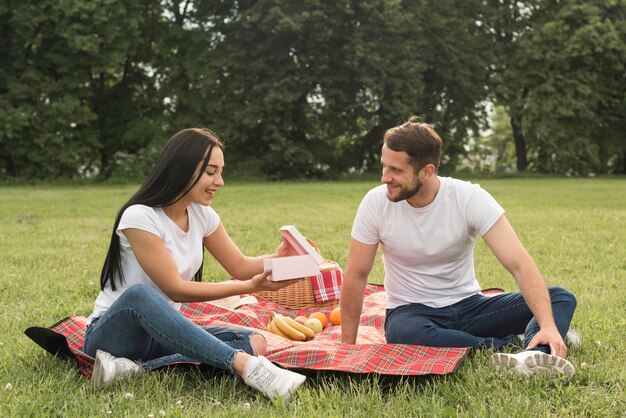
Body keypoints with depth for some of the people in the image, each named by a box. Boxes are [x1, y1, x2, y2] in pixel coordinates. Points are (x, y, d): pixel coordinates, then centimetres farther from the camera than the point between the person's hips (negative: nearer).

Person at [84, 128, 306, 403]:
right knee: (139, 294, -41)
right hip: (112, 331, -7)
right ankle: (246, 367, -51)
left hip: (163, 333, 7)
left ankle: (137, 368, -29)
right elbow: (175, 289, -21)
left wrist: (276, 259, -14)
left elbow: (240, 266, 8)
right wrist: (250, 286, -26)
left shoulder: (202, 215, 2)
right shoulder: (140, 217, -19)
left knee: (253, 342, -16)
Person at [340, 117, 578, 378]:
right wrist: (348, 347, -6)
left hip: (468, 306, 1)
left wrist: (548, 325, -35)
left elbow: (519, 265, -22)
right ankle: (521, 342, -25)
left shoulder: (470, 198, -15)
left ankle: (531, 357, -50)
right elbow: (356, 275, -4)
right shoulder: (376, 203, -12)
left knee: (561, 298, -18)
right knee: (402, 332, -39)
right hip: (412, 312, -1)